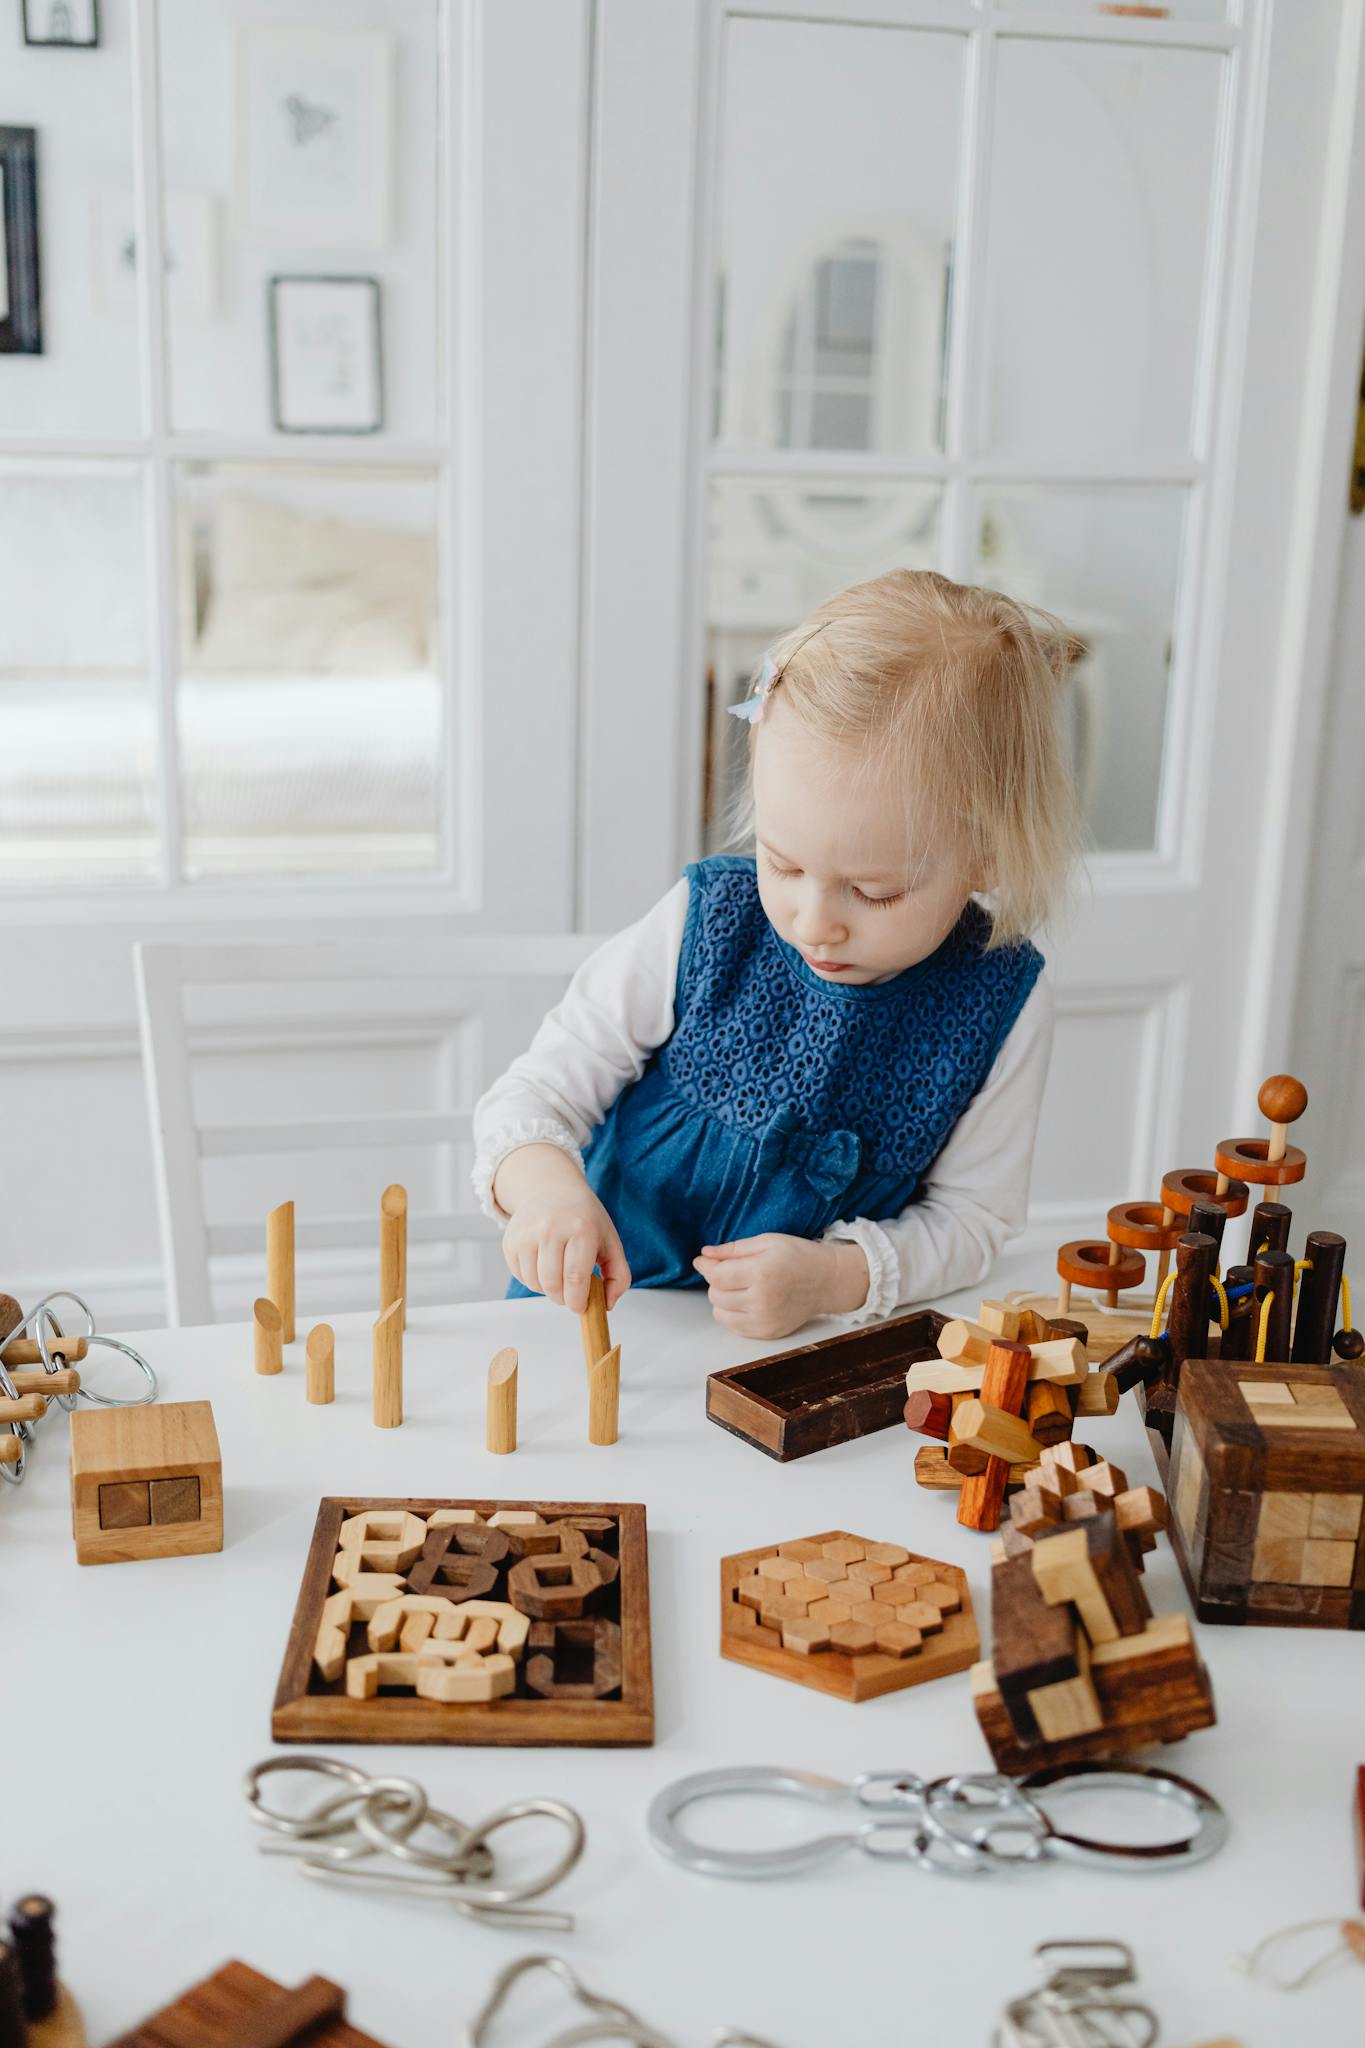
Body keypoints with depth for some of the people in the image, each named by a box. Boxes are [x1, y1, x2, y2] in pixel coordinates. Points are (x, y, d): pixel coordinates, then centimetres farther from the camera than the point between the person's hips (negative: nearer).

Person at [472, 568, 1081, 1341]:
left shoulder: (1002, 1006, -11)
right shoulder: (703, 926, -11)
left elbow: (969, 1216, -3)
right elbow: (535, 1093, -6)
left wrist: (836, 1277, -21)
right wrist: (543, 1182, -29)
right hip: (611, 1306, 0)